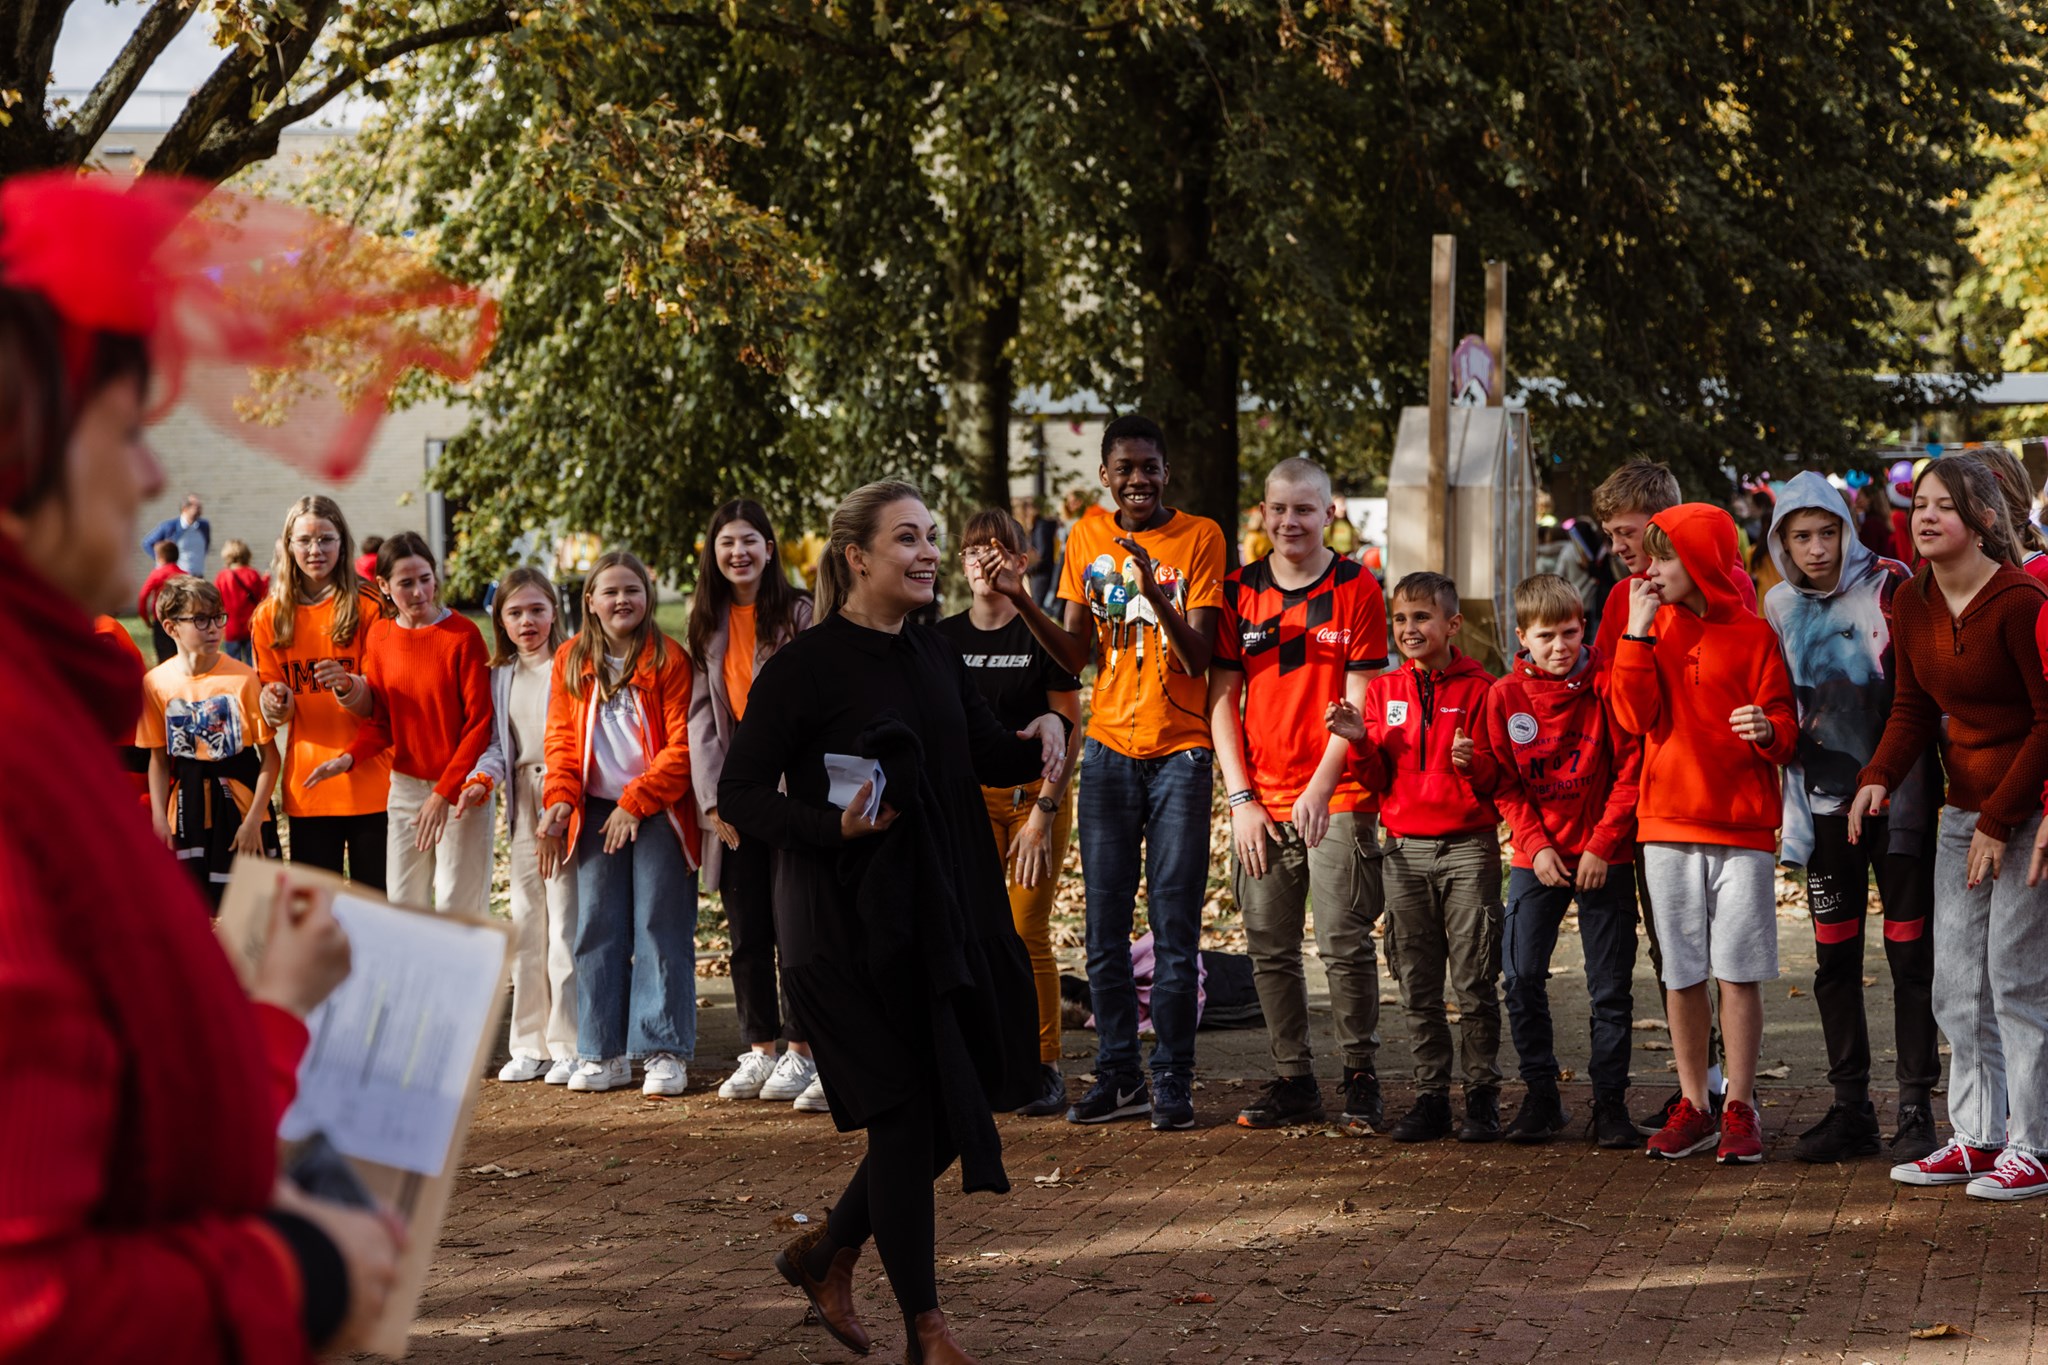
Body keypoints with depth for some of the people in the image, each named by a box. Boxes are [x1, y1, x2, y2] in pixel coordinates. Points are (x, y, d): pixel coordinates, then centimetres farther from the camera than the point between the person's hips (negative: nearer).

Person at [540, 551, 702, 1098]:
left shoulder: (668, 659, -5)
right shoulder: (571, 662, 7)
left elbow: (682, 744, -8)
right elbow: (562, 738, 9)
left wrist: (635, 803, -11)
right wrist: (560, 800, -6)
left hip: (657, 811, -4)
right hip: (597, 812, 4)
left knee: (660, 927, -3)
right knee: (597, 929, 4)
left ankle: (664, 1052, 1)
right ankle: (603, 1053, 11)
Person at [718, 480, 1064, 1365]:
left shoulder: (935, 658, 10)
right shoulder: (803, 667, -11)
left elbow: (988, 760, 18)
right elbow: (739, 794, -11)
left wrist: (1038, 738, -4)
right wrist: (832, 828, -26)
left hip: (943, 919, 7)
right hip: (848, 930, -7)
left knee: (958, 1110, 9)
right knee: (906, 1116, -4)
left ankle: (825, 1254, 30)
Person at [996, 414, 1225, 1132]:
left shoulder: (1200, 537, -4)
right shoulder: (1087, 537, 8)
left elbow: (1198, 657, -10)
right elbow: (1077, 656, 5)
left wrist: (1155, 592, -26)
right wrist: (1022, 604, -11)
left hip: (1181, 754, -3)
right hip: (1108, 749, 3)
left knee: (1175, 927, -3)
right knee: (1105, 926, 4)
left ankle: (1172, 1082, 3)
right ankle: (1119, 1075, 13)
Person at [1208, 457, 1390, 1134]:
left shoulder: (1356, 589, 0)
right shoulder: (1238, 592, 8)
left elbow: (1358, 703, -5)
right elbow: (1222, 700, 8)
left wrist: (1320, 788, -16)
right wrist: (1241, 798, -1)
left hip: (1337, 800, -3)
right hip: (1260, 804, 3)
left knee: (1345, 943, -6)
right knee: (1270, 950, 5)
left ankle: (1360, 1078, 5)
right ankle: (1293, 1079, 15)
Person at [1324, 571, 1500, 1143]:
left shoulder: (1479, 688, -2)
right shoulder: (1384, 691, 10)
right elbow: (1378, 779, 9)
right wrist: (1360, 741, -8)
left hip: (1469, 848, -4)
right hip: (1406, 851, 4)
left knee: (1474, 982, -1)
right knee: (1417, 984, 6)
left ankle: (1482, 1094, 8)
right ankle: (1430, 1096, 14)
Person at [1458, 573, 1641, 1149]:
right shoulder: (1505, 696, 1)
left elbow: (1630, 772, -5)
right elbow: (1504, 783, 4)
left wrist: (1601, 846, -10)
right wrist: (1537, 845, -7)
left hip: (1604, 857, -2)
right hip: (1535, 858, 2)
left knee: (1609, 987, 0)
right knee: (1521, 977, -1)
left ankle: (1610, 1100, 9)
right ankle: (1541, 1095, 12)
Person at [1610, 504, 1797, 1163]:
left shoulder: (1753, 634, 0)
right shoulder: (1655, 628, 9)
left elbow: (1785, 731, -1)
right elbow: (1634, 716, -5)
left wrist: (1768, 728, -24)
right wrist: (1637, 633, -9)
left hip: (1742, 824, -3)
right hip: (1668, 821, 3)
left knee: (1739, 972, -2)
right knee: (1681, 974, 7)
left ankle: (1739, 1109, 6)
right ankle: (1693, 1106, 16)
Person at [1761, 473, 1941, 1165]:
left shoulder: (1888, 587, -7)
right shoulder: (1780, 605, 6)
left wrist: (1909, 785, -12)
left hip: (1894, 794, -4)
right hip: (1826, 799, 5)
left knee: (1909, 951, -2)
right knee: (1834, 958, 7)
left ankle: (1916, 1110, 4)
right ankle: (1850, 1108, 16)